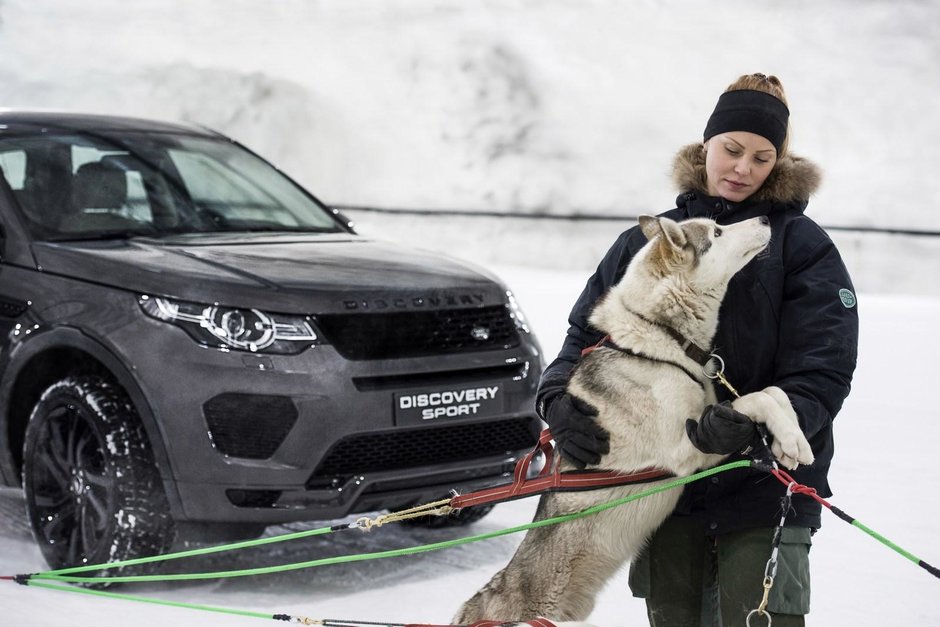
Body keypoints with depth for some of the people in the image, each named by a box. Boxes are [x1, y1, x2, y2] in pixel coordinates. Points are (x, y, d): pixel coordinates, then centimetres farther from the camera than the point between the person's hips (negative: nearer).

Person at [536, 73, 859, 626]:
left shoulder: (803, 246, -2)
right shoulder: (645, 242, 9)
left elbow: (820, 376, -10)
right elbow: (585, 335, 8)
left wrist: (758, 426, -29)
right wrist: (559, 402, -13)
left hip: (763, 492, -3)